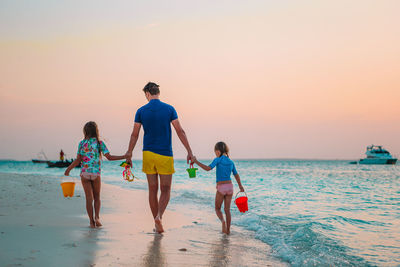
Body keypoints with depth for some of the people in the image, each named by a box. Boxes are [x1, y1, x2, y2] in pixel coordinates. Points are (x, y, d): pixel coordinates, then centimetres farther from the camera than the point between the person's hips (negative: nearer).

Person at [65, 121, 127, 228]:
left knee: (89, 198, 5)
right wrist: (124, 157, 2)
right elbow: (109, 157, -4)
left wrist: (68, 169, 13)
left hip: (84, 173, 1)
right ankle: (97, 217, -4)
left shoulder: (82, 143, 4)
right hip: (96, 173, -1)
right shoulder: (99, 143, 1)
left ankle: (92, 221, 3)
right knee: (97, 197, 14)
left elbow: (78, 160, 0)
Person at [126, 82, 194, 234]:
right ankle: (159, 216, -18)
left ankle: (157, 223, 12)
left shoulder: (141, 111, 2)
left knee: (153, 190, 9)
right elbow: (180, 131, -5)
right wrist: (189, 151, -3)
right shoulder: (169, 109, -2)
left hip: (148, 153, 2)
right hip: (165, 155, -2)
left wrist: (129, 153, 14)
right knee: (165, 189, 6)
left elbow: (134, 135, 4)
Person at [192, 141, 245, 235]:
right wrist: (240, 186, 29)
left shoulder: (218, 160, -8)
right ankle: (228, 230, 11)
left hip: (221, 188, -4)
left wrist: (196, 161, -19)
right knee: (227, 209, 12)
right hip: (230, 186, 4)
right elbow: (236, 175, 17)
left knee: (217, 208, 11)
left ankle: (222, 221, -16)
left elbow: (208, 168, -22)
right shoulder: (231, 162, 9)